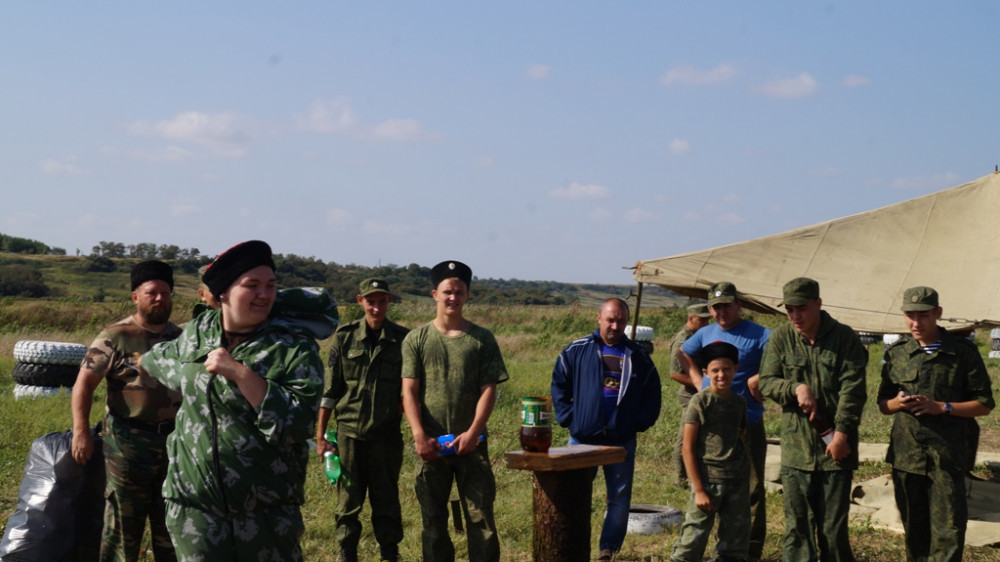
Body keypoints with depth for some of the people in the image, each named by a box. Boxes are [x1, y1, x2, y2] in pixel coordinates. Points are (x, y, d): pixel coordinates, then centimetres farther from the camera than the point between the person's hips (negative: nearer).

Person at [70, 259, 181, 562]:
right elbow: (84, 382, -11)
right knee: (123, 519, 4)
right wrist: (81, 430, -21)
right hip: (129, 442, -5)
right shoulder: (115, 337, -6)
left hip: (175, 441, 5)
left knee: (172, 521, 14)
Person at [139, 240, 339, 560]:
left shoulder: (295, 348, -10)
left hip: (267, 512, -3)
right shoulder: (197, 332, 5)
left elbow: (298, 425, -22)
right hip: (193, 502, 3)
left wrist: (241, 373, -24)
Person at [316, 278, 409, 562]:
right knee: (348, 501, 5)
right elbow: (329, 389, 3)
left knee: (386, 501, 7)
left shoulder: (402, 338, 1)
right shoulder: (345, 336, 1)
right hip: (349, 432, 0)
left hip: (387, 433, 0)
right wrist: (320, 434, 2)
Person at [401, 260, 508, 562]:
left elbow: (489, 390, 0)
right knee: (433, 521, 8)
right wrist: (420, 435, -13)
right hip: (431, 445, 1)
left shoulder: (482, 339, 5)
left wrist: (473, 432, -12)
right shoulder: (416, 339, 5)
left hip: (472, 443, 0)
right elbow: (409, 392, -1)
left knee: (481, 519, -2)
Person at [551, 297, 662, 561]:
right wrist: (568, 418, -4)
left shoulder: (638, 357, 7)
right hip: (582, 438, -2)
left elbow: (652, 394, 12)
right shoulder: (577, 350, 1)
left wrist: (640, 423, 0)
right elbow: (559, 384, 5)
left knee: (620, 498, 5)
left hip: (622, 441, 2)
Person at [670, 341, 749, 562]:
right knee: (692, 543, -7)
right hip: (708, 479, -5)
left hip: (737, 480, 5)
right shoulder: (700, 401, -8)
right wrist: (698, 489, -12)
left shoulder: (739, 402, 7)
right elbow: (688, 448, -9)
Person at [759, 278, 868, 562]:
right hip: (796, 447, 2)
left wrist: (842, 432, -16)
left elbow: (853, 389, -9)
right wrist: (796, 388, -16)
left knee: (834, 526, 4)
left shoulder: (844, 337, -4)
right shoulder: (780, 337, 3)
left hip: (835, 446, -2)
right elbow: (766, 381, 3)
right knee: (797, 526, 5)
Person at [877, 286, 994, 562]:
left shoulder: (963, 352, -1)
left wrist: (941, 407, -13)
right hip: (906, 454, 3)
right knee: (914, 530, 12)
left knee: (948, 533, -5)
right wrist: (898, 403, -9)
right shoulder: (896, 352, 7)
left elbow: (984, 404, 1)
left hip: (947, 456, -3)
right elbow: (883, 404, 15)